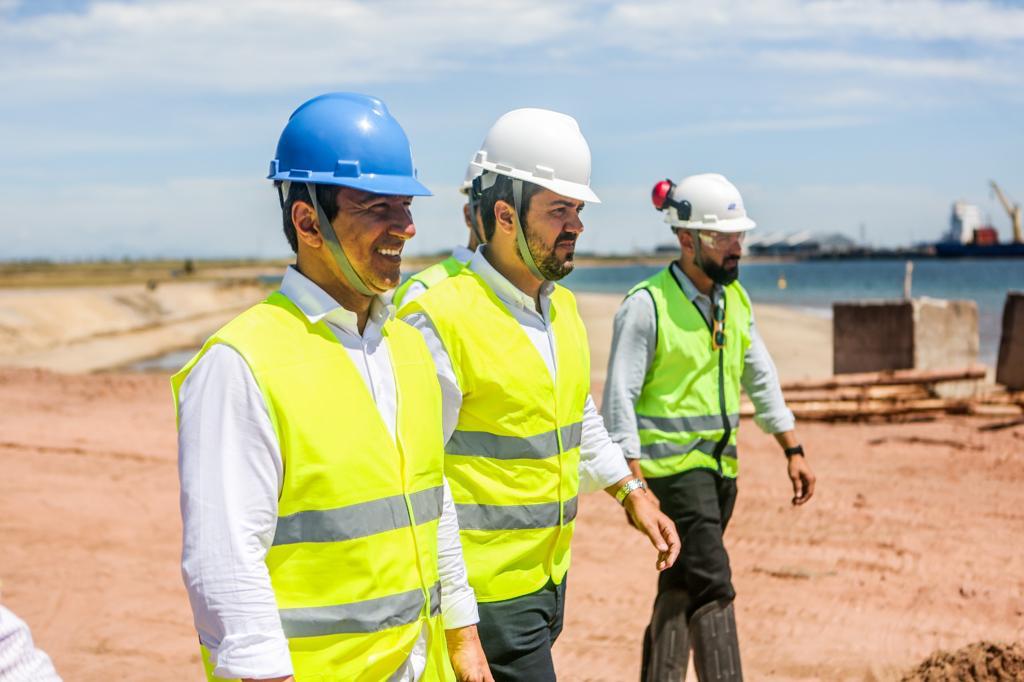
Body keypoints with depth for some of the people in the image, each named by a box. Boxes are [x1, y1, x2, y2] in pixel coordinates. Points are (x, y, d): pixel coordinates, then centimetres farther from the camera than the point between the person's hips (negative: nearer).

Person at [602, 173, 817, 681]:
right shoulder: (647, 303, -12)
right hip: (673, 462, -7)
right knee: (711, 584, -13)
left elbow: (761, 378, 17)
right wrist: (633, 479, -20)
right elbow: (620, 396, -14)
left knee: (682, 586, 15)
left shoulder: (735, 300, 10)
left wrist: (793, 451, 13)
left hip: (722, 461, 7)